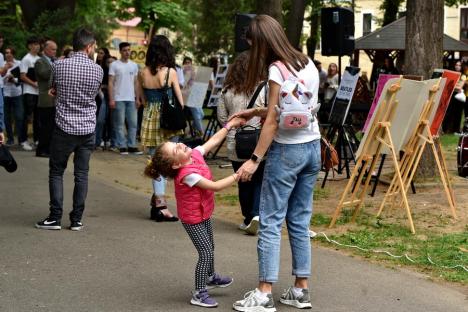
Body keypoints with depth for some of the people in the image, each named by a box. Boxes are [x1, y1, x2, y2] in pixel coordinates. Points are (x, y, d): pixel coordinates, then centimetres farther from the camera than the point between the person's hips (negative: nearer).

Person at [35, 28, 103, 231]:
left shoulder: (60, 65, -6)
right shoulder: (97, 70, -3)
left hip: (64, 128, -1)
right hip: (87, 129, 1)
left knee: (56, 172, 9)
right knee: (81, 174, 7)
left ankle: (55, 218, 6)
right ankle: (76, 220, 8)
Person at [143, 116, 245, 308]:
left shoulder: (195, 154, -13)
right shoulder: (187, 175, -36)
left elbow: (214, 140, 1)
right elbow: (215, 186, -33)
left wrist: (230, 125, 2)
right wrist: (237, 176, -29)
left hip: (204, 213, 9)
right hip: (193, 219, -9)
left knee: (209, 248, 26)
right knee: (206, 252, -9)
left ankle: (210, 277, 49)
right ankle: (199, 293, 1)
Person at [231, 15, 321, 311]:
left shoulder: (278, 68, -13)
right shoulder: (308, 64, 10)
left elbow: (273, 121, -15)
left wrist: (254, 159, -13)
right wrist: (255, 112, 16)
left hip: (287, 150, -8)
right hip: (312, 147, 8)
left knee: (271, 222, -2)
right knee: (300, 221, 12)